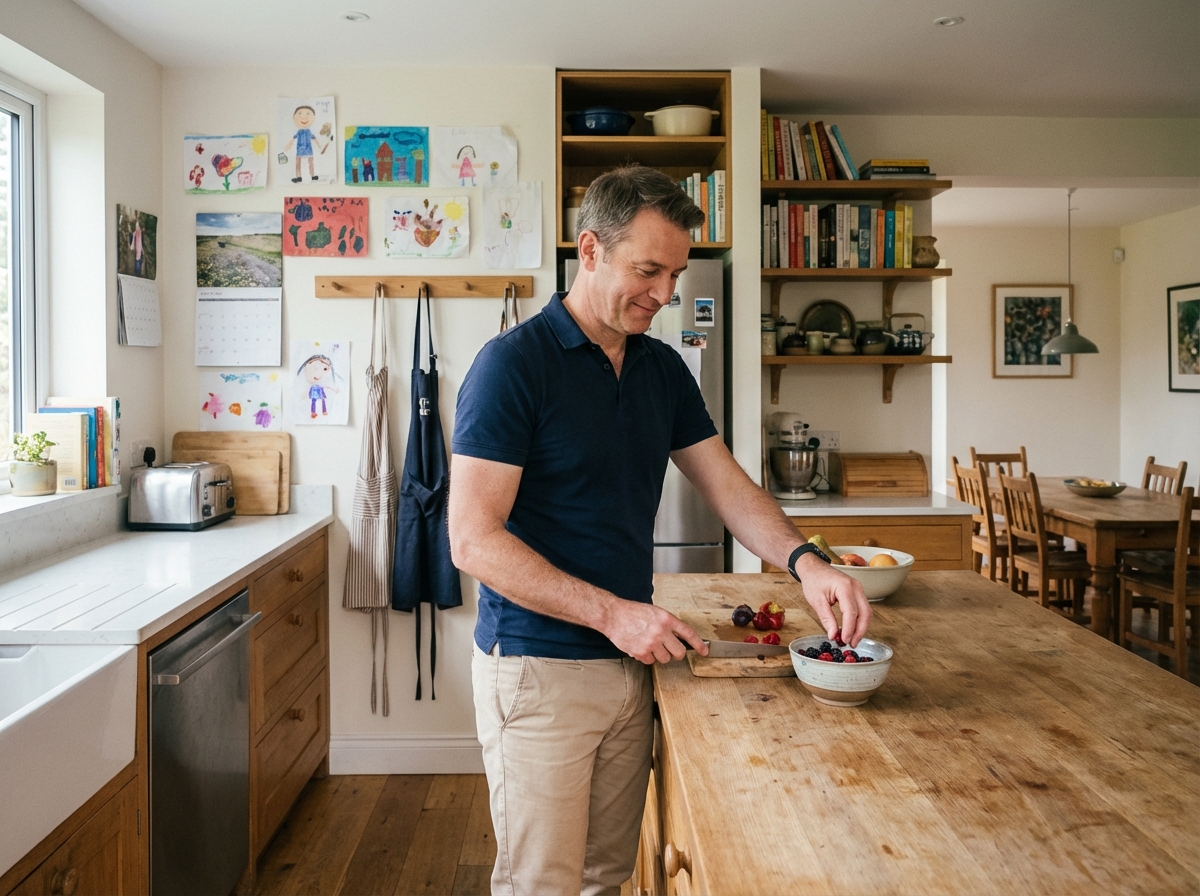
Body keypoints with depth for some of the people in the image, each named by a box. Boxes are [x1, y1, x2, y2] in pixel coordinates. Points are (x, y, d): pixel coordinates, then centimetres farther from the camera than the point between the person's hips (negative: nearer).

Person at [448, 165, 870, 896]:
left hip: (630, 664, 6)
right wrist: (612, 612, -23)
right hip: (538, 669, -6)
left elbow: (729, 486, 7)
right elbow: (474, 540, -19)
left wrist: (805, 562, -11)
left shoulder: (663, 369, 7)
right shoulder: (514, 363, -15)